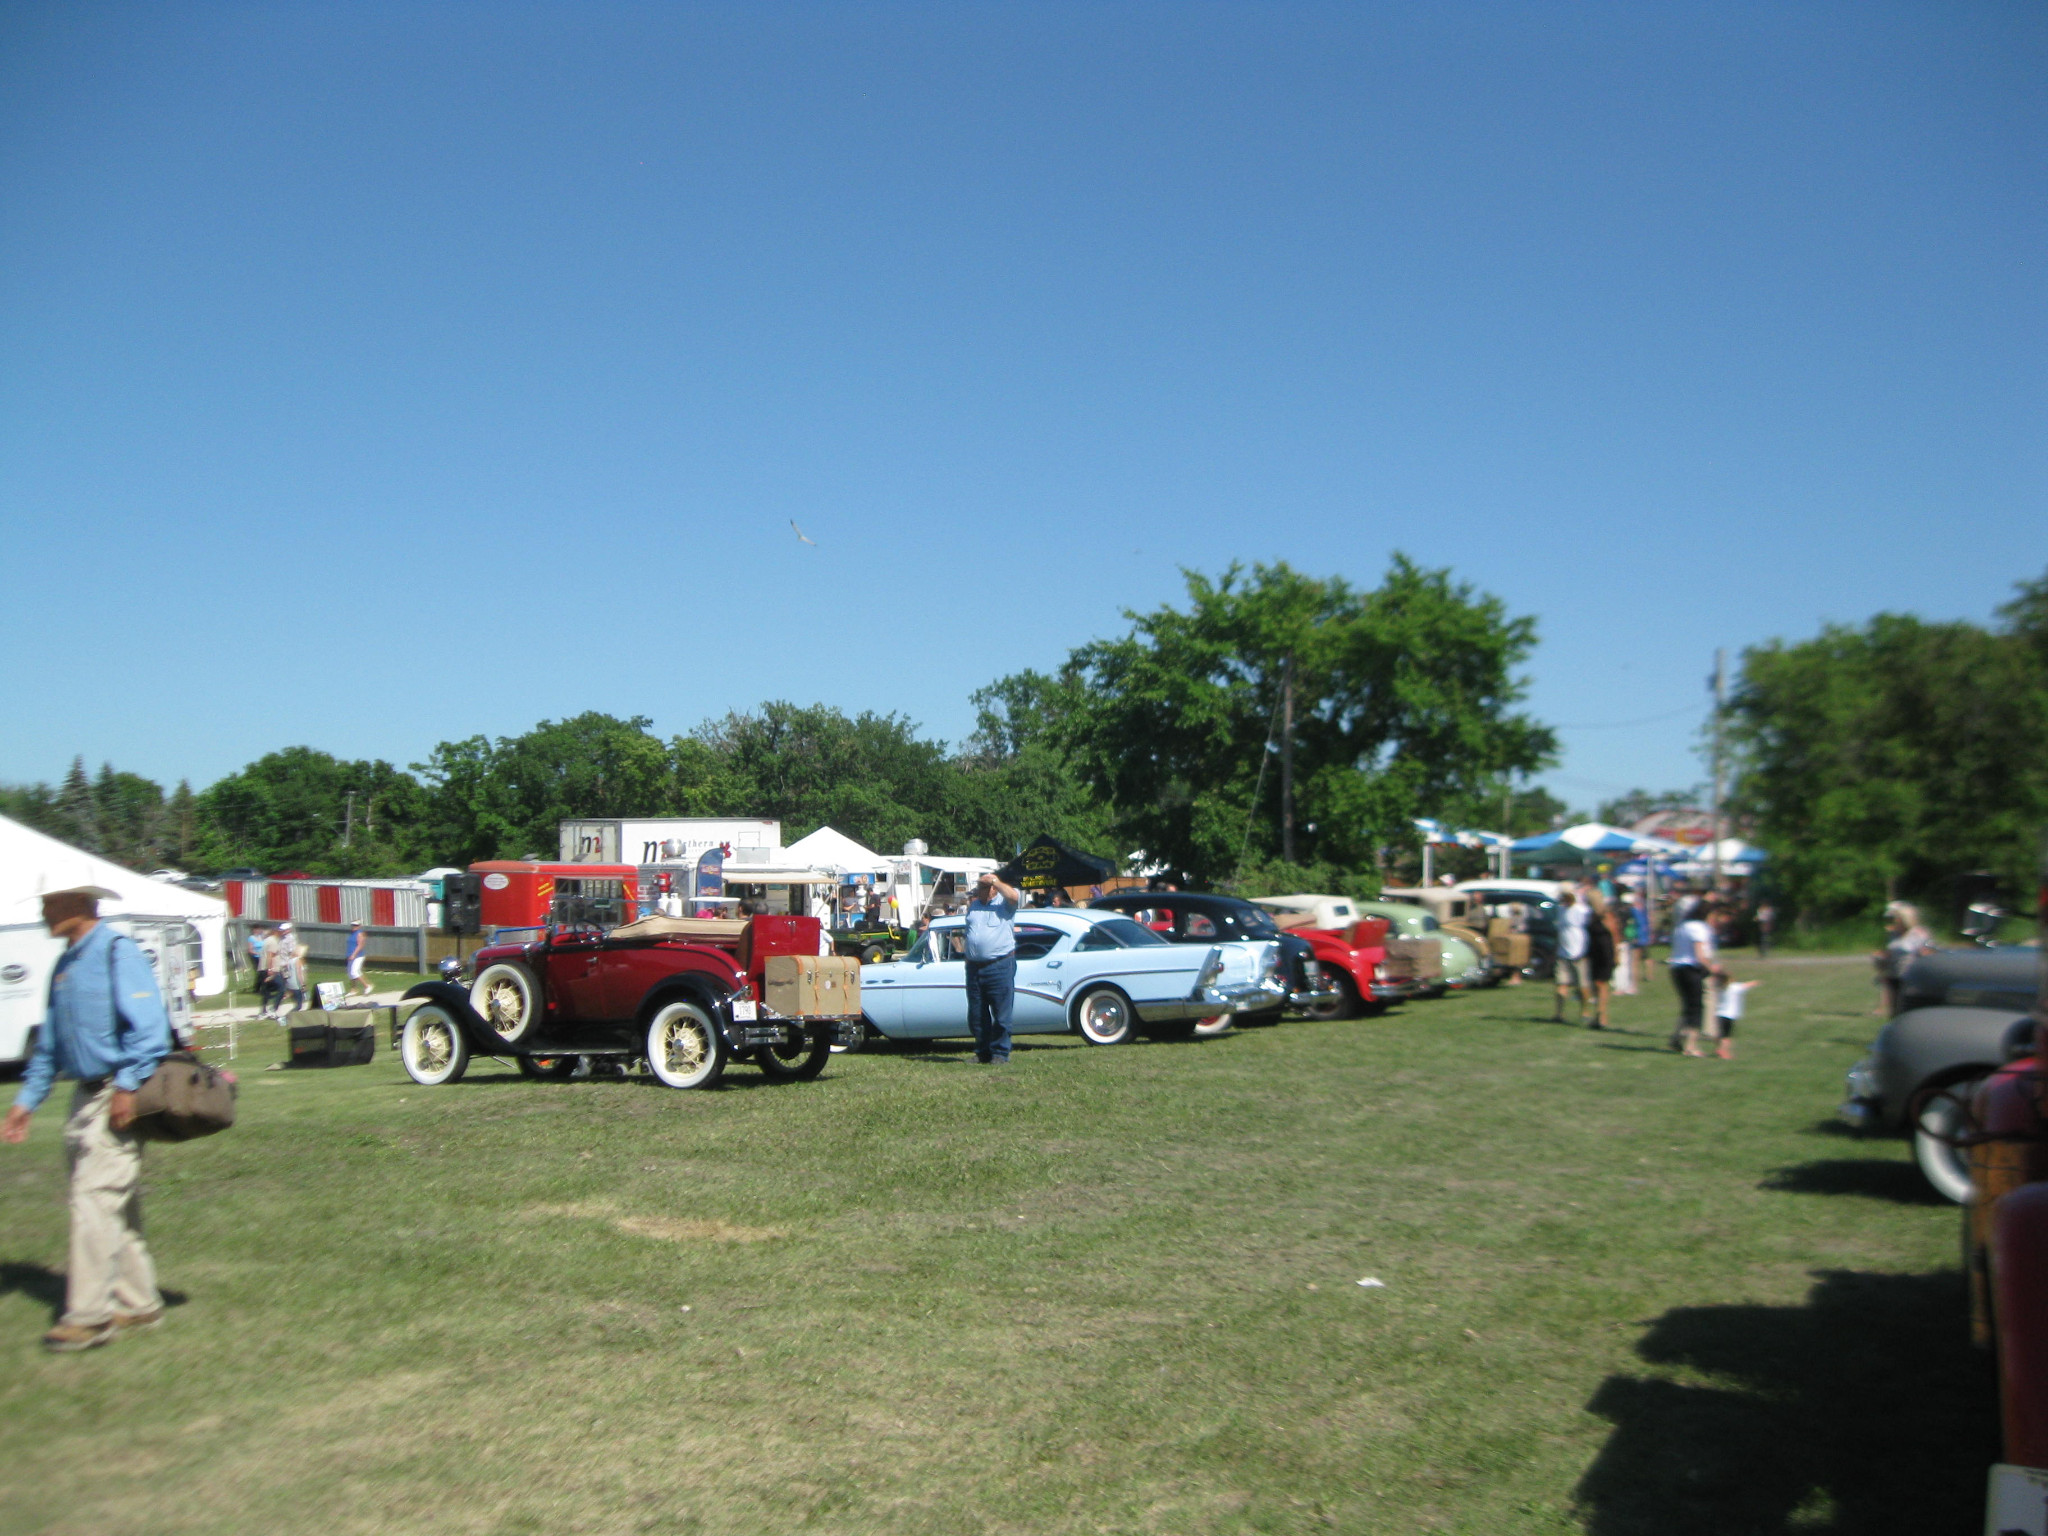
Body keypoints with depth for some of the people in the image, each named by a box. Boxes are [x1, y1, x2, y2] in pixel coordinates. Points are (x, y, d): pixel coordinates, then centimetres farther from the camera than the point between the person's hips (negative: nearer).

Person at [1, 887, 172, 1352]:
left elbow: (148, 1025, -18)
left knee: (94, 1200, -9)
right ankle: (139, 1304, 21)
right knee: (116, 1208, 12)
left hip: (118, 1100, -9)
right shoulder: (65, 965, 15)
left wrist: (128, 1087, -21)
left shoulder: (116, 952, -11)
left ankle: (89, 1316, -2)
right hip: (86, 1098, 9)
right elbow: (49, 1043, 22)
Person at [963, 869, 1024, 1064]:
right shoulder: (972, 905, 21)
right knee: (976, 1015, 9)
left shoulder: (1004, 903, 2)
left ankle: (1000, 1053, 4)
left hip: (1000, 966, -6)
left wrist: (994, 880, -11)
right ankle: (982, 1052, 19)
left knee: (1001, 1014, -3)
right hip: (974, 967, 6)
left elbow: (1014, 896, -21)